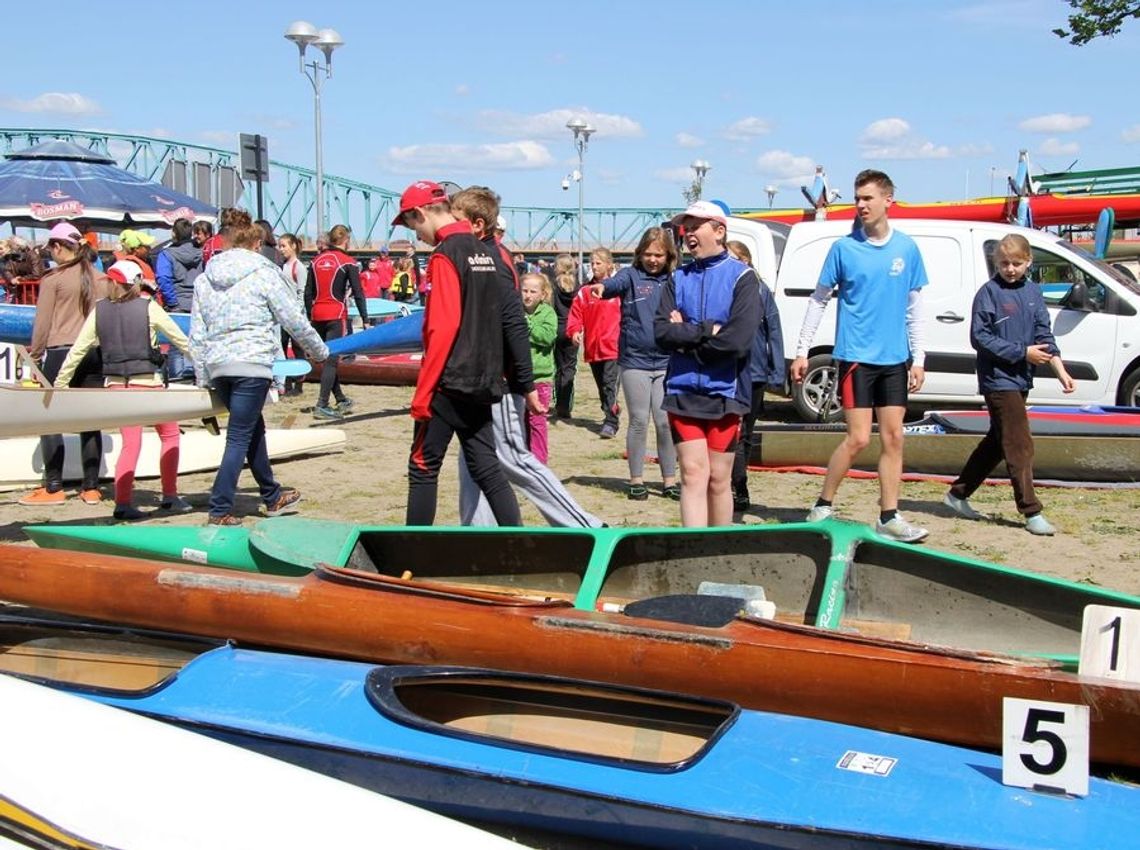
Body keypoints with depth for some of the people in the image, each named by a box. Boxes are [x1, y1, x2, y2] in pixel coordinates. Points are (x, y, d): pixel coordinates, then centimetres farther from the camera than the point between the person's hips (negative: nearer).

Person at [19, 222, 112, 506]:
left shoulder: (53, 279, -7)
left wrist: (35, 354, 6)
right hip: (94, 354, 5)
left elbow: (43, 323, -5)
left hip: (61, 353, -4)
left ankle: (53, 488, 1)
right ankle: (91, 488, 10)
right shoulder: (102, 279, 5)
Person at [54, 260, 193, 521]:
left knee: (130, 442, 10)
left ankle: (123, 502, 0)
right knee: (170, 435, 13)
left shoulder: (99, 310, 4)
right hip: (148, 382, -3)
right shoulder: (149, 307, -6)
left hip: (116, 384, 4)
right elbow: (180, 340, 0)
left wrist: (59, 384, 12)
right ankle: (170, 496, 12)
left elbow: (78, 350, 5)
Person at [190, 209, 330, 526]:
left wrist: (203, 377, 16)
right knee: (240, 437, -2)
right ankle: (220, 511, -4)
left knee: (253, 429, 20)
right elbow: (294, 321, 0)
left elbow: (196, 336, 11)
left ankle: (272, 497, 33)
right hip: (252, 363, -6)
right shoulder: (264, 274, -3)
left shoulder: (204, 279, 12)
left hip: (217, 365, 6)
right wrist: (319, 350, 15)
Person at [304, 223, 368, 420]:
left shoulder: (316, 260, 11)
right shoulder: (348, 263, -4)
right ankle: (322, 406, -13)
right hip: (336, 315, -6)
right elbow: (358, 293, -6)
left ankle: (341, 400, 26)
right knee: (332, 360, -6)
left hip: (317, 315, 6)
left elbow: (308, 292, 13)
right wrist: (365, 320, -3)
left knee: (327, 358, 15)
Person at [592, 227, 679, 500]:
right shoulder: (631, 275, -3)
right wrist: (603, 287, -46)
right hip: (634, 361, -2)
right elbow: (617, 283, -25)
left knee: (666, 422, 3)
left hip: (666, 363, 2)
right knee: (639, 422, 4)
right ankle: (636, 480, 15)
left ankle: (669, 480, 15)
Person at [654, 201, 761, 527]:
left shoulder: (742, 277, -2)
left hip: (724, 393, -2)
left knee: (718, 479, 5)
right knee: (693, 474, -2)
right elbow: (661, 332, -3)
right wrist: (707, 331, -13)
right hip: (683, 392, 2)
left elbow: (739, 339, -15)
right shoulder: (677, 279, 9)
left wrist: (685, 335, -7)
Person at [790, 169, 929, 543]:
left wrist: (918, 358, 6)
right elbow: (819, 300, 3)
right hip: (855, 355, -3)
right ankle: (822, 507, 7)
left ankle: (889, 518, 12)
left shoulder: (907, 248, 5)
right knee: (858, 438, -8)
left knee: (893, 438, 4)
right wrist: (802, 351, 0)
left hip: (894, 358, 4)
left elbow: (914, 306, 10)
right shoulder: (844, 248, -2)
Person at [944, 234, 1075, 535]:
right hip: (997, 378, -7)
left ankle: (958, 494, 27)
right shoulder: (989, 292, -9)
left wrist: (1060, 370, -4)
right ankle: (1031, 512, -4)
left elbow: (1044, 335, 8)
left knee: (997, 442, 15)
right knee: (1020, 445, -8)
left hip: (1020, 379, 7)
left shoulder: (1033, 292, 10)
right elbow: (980, 337, -13)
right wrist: (1022, 352, -16)